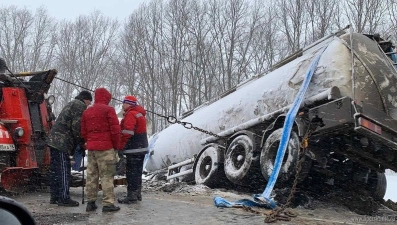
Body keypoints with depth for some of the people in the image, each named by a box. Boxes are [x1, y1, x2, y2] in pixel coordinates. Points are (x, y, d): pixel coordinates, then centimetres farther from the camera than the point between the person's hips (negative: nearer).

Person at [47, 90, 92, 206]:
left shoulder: (71, 104, 27)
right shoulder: (80, 106, -4)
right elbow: (77, 126, -14)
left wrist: (79, 142, 18)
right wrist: (82, 142, -3)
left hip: (53, 139, 10)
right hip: (62, 141, -10)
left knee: (55, 170, 12)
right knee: (64, 170, -7)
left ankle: (54, 197, 20)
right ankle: (64, 198, -4)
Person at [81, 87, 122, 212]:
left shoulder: (86, 112, 14)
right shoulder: (108, 110, -6)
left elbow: (83, 132, 14)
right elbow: (115, 130, -10)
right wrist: (116, 146, 0)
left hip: (91, 148, 6)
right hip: (106, 148, -6)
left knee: (91, 175, 11)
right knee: (107, 176, -3)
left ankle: (90, 202, 15)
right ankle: (108, 203, -4)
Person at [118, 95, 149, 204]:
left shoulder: (131, 114, -14)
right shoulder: (140, 114, 18)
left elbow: (127, 133, -23)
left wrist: (120, 146, -16)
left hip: (133, 149, -10)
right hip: (141, 148, 10)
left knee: (131, 173, -6)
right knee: (137, 172, 16)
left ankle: (131, 196, -3)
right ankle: (137, 194, 23)